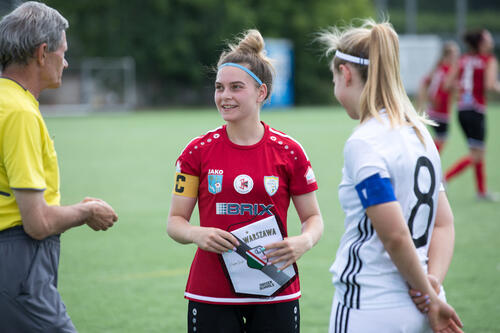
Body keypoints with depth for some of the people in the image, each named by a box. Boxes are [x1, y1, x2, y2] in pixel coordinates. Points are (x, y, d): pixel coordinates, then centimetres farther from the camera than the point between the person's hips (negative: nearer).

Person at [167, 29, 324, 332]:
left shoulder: (288, 152, -1)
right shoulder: (198, 152, 1)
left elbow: (314, 218, 6)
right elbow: (176, 221, 3)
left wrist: (303, 242, -16)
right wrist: (197, 234, -18)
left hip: (275, 297, 0)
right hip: (211, 296, 0)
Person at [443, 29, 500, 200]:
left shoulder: (464, 59, 9)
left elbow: (450, 81, 7)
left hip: (462, 109, 7)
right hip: (476, 110, -7)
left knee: (479, 153, 17)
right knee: (475, 155, -3)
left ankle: (482, 191, 23)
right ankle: (444, 178, -16)